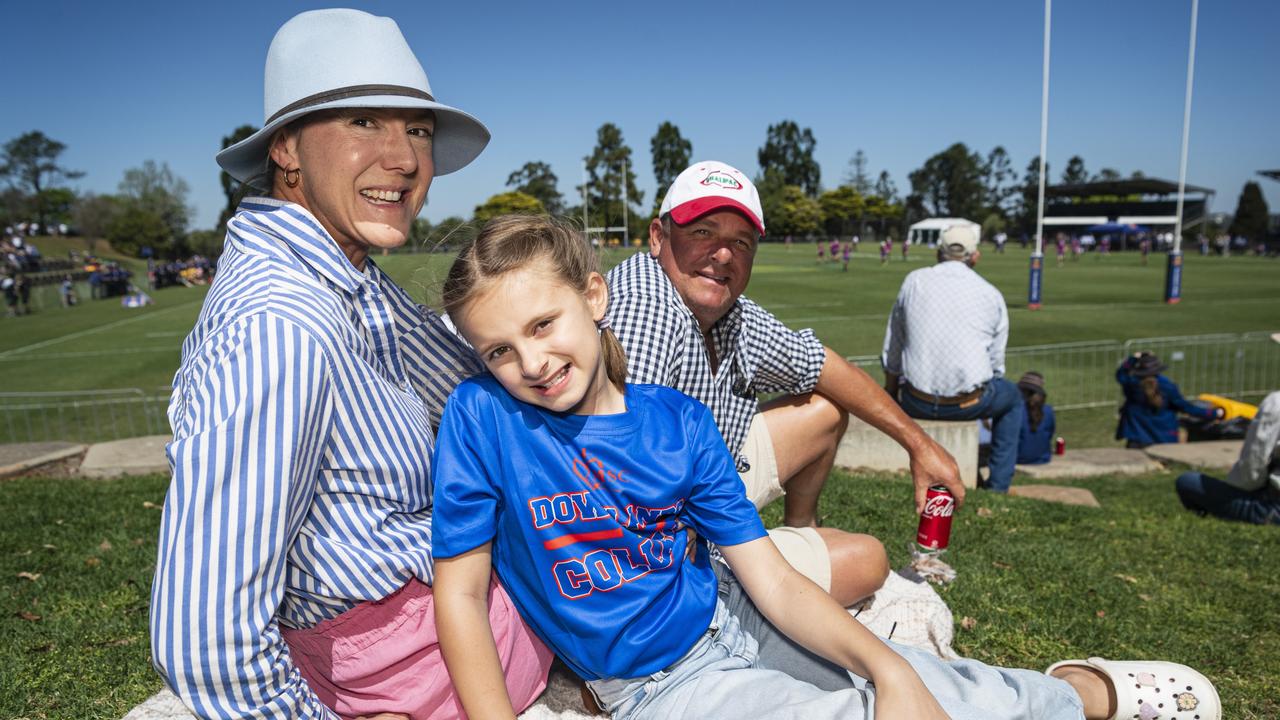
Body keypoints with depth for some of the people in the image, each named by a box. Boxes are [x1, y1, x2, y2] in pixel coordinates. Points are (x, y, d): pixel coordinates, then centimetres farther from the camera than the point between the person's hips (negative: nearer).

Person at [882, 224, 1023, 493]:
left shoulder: (914, 281, 4)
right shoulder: (992, 294, 3)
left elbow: (891, 353, 8)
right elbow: (996, 364, 7)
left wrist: (890, 392, 23)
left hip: (916, 403, 1)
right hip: (969, 404, -1)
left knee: (892, 389, 36)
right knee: (1012, 396, 32)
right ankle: (998, 487, 27)